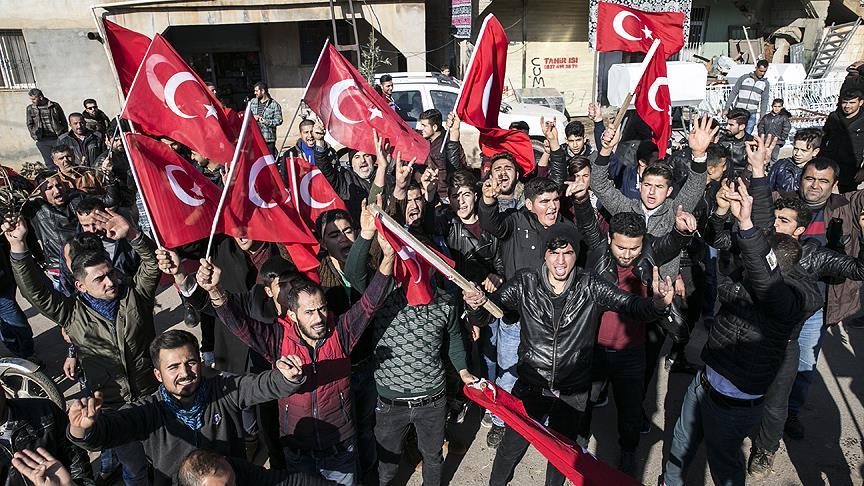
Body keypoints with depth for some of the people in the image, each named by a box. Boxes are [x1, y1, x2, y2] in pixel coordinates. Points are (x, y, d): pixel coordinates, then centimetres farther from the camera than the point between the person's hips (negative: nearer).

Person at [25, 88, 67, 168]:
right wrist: (35, 136, 5)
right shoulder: (30, 108, 7)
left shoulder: (54, 106, 1)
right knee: (49, 163, 3)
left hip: (57, 138, -2)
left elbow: (64, 121, 7)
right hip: (42, 140, 2)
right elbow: (30, 124, 15)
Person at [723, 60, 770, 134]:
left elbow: (764, 101, 10)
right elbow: (733, 93, 4)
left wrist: (762, 118, 4)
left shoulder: (766, 84, 9)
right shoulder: (744, 78, 3)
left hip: (752, 114, 1)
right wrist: (726, 108, -2)